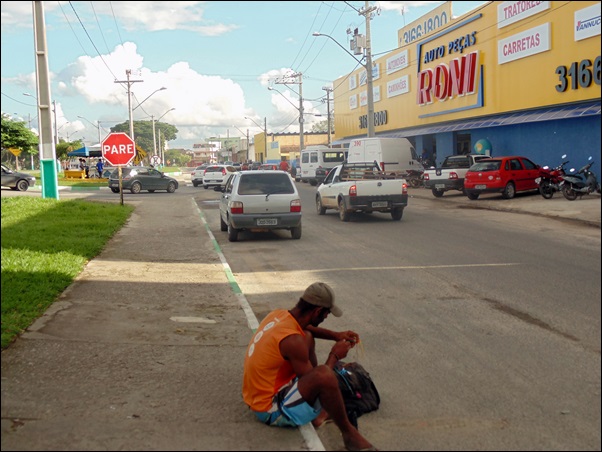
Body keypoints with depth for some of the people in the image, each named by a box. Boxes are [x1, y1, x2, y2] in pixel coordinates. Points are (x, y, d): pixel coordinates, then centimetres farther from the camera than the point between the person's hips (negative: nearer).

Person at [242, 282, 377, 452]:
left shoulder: (278, 314, -2)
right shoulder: (293, 340, -28)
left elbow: (306, 327, 23)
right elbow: (315, 381, -16)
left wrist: (335, 335, 14)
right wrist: (335, 355, -2)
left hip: (260, 395, 10)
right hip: (271, 410, -10)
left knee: (307, 338, 18)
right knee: (323, 374, -33)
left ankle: (318, 411, 17)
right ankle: (349, 433, -8)